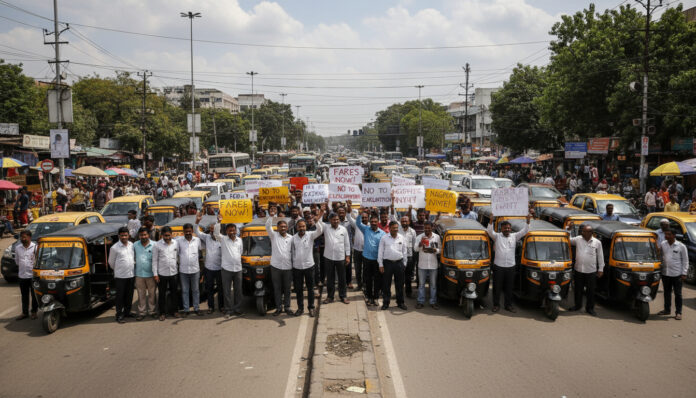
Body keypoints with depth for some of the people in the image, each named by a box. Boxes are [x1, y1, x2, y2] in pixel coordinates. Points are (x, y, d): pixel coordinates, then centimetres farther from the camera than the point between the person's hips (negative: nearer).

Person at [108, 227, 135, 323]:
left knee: (129, 296, 13)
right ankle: (119, 315, 7)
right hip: (120, 276, -5)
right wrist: (118, 270, 12)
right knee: (120, 296, 0)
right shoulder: (115, 248, -9)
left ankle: (127, 312, 28)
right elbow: (111, 262, 2)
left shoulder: (132, 245, 5)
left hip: (131, 275, 5)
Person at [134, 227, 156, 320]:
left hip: (151, 274, -2)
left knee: (152, 294, 6)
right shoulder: (135, 245, 4)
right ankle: (142, 312, 16)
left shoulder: (154, 245, -4)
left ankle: (152, 311, 17)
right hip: (139, 274, 2)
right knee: (141, 295, 8)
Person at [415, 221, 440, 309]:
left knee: (433, 284, 7)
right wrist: (420, 243, -30)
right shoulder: (419, 237, -1)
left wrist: (434, 250, -14)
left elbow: (439, 249, 8)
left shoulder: (437, 237, 5)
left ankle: (433, 302, 15)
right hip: (422, 265, -1)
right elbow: (416, 249, -11)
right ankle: (420, 302, 12)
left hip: (433, 265, 1)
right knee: (421, 284, 5)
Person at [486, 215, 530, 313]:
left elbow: (524, 231, 2)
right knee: (497, 287, 4)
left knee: (509, 287, 10)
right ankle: (496, 305, 15)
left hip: (511, 266, 2)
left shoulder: (514, 236, 9)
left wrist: (528, 222, -13)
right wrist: (491, 221, -29)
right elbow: (490, 231, -14)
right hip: (498, 266, -2)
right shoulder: (497, 236, 1)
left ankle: (508, 305, 21)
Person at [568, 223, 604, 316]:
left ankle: (590, 308, 20)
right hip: (578, 270, 1)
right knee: (578, 289, 12)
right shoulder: (578, 239, 0)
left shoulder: (597, 242, -2)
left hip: (591, 271, -1)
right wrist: (568, 228, -5)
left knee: (591, 291, 6)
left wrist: (601, 269, 3)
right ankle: (577, 305, 30)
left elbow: (600, 256, 4)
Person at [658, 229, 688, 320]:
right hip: (665, 273, 4)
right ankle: (667, 310, 27)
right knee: (667, 293, 14)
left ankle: (678, 312, 12)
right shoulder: (663, 244, 3)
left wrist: (684, 274, -6)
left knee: (678, 294, 3)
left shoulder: (681, 246, -6)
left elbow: (685, 261, -2)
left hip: (677, 274, -4)